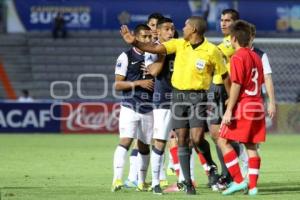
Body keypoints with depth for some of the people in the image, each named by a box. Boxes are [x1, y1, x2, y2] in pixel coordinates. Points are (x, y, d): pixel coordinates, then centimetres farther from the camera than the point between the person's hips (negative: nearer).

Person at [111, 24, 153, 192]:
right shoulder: (126, 57, -3)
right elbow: (117, 84, -6)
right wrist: (138, 83, -16)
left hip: (149, 108, 5)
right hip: (130, 107, -5)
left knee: (144, 146, 10)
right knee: (126, 140, -18)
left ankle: (141, 182, 22)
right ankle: (117, 179, -25)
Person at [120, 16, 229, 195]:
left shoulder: (212, 51, -7)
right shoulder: (179, 44, 4)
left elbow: (225, 75, 1)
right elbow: (155, 49, -5)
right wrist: (134, 42, -17)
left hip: (198, 97, -4)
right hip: (178, 95, 4)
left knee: (197, 138, -15)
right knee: (182, 139, 0)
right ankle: (188, 182, 6)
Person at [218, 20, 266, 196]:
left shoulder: (238, 57, -11)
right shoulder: (256, 57, 14)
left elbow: (236, 85, -16)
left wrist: (229, 110, -16)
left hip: (242, 107, -8)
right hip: (257, 106, 8)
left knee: (223, 141, -2)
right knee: (251, 146, 8)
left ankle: (239, 180, -9)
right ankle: (253, 186, 3)